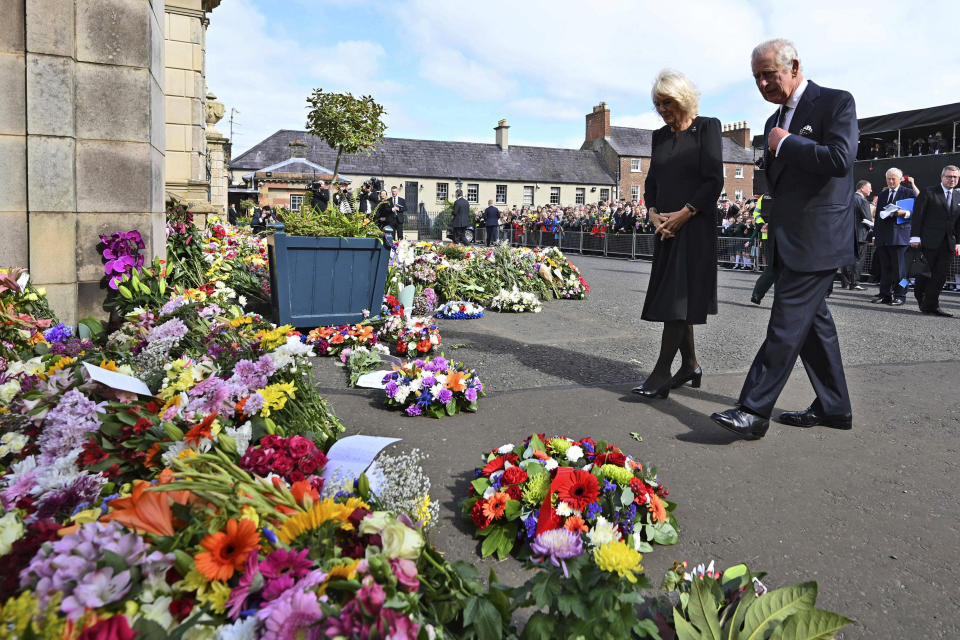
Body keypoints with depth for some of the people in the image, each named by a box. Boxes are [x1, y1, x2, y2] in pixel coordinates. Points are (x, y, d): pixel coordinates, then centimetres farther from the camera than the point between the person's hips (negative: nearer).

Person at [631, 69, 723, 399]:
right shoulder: (660, 136, 15)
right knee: (670, 295, 7)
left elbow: (714, 180, -9)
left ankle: (662, 372, -10)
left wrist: (684, 213, -15)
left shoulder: (707, 127, -2)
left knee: (678, 297, -11)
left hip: (694, 224, -6)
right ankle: (690, 365, 19)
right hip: (665, 226, 6)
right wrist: (653, 212, -3)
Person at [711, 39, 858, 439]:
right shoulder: (775, 122, 19)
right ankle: (833, 408, 22)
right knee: (812, 319, 12)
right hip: (790, 240, 9)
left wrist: (786, 143, -11)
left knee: (787, 323, -11)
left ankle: (754, 412, -12)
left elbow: (840, 159, -21)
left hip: (817, 238, -9)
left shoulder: (836, 102, -5)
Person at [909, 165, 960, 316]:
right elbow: (917, 215, -4)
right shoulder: (928, 193, 1)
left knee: (940, 275, 0)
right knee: (925, 273, 0)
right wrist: (915, 237, -10)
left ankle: (930, 305, 4)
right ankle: (922, 301, 15)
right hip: (929, 241, -4)